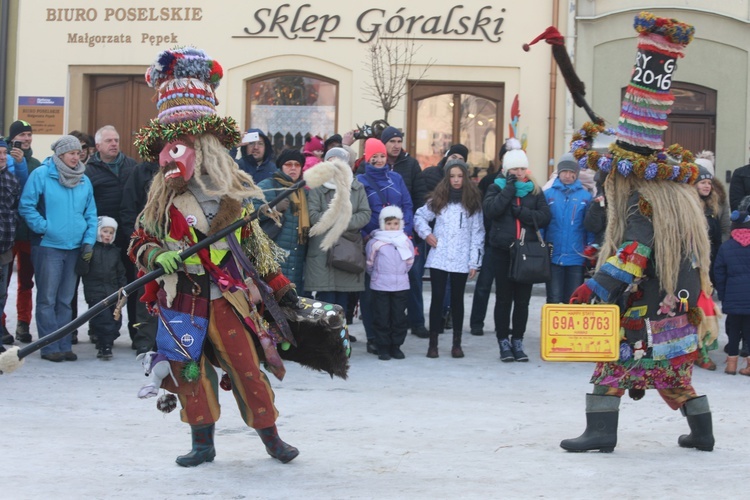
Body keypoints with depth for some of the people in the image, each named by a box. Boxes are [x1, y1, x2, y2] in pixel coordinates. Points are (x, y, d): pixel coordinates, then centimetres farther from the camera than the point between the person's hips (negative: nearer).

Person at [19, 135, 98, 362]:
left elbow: (91, 214, 14)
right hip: (48, 247, -5)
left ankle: (64, 345, 14)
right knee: (47, 299, -2)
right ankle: (50, 347, 1)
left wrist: (89, 241, 3)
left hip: (75, 249, 5)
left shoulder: (84, 181, 11)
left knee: (65, 300, 10)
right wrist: (43, 228, -12)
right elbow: (26, 206, -5)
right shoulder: (41, 175, -4)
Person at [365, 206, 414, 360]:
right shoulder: (374, 242, -4)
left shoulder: (406, 242, 3)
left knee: (399, 317, 6)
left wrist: (400, 275, 13)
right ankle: (383, 348, 10)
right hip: (379, 287, -2)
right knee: (381, 318, 2)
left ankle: (396, 346, 17)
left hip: (401, 286, 2)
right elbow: (370, 265, 6)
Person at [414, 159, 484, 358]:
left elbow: (478, 233, 2)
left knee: (457, 299, 6)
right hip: (439, 258, 0)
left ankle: (457, 343, 12)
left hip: (461, 260, 0)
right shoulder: (438, 200, 7)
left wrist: (475, 261, -2)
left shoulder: (472, 202, 4)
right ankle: (433, 343, 3)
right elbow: (419, 217, 18)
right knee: (437, 298, -1)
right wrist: (426, 233, 0)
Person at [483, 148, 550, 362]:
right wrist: (509, 189, -13)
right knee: (504, 298, 2)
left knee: (523, 299, 5)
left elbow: (545, 217, -2)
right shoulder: (497, 188, 5)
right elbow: (490, 210, -14)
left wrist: (522, 212, -15)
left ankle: (518, 342, 14)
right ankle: (504, 342, 9)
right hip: (503, 251, -2)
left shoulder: (534, 191, 9)